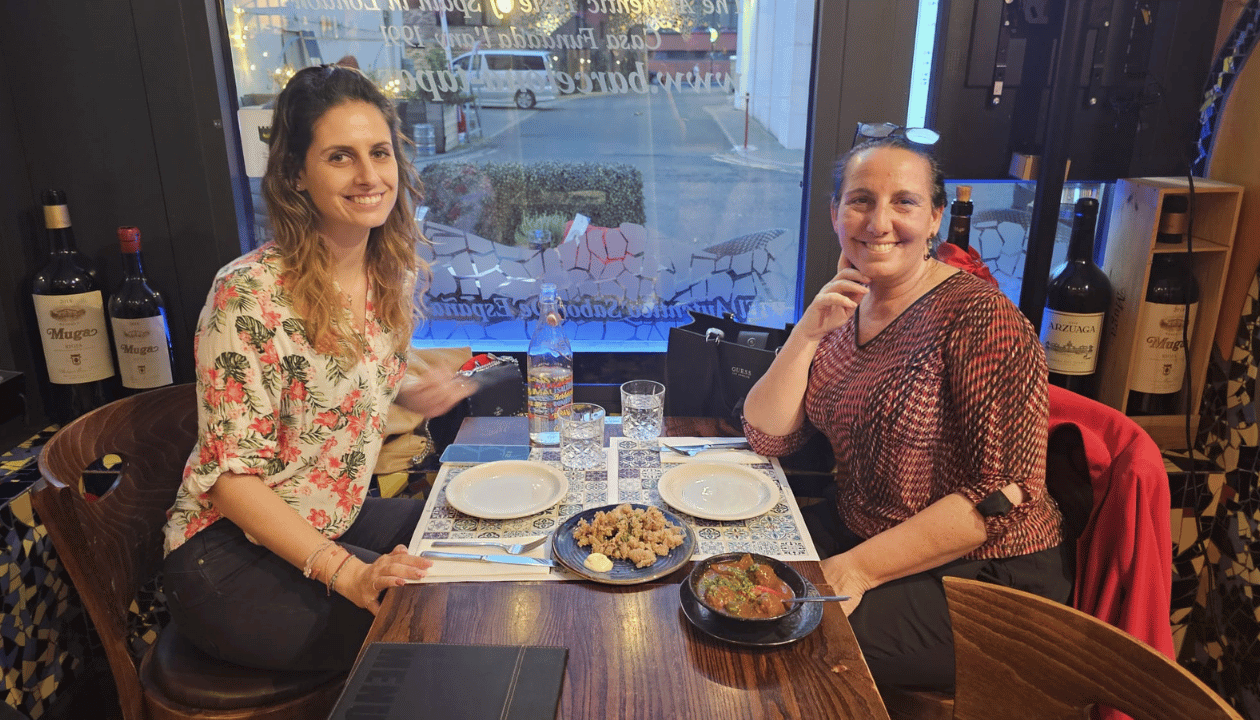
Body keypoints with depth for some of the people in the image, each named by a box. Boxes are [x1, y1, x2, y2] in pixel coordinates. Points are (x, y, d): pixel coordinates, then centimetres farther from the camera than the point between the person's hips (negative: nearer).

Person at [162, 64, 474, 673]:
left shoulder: (394, 274, -1)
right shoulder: (249, 296, -23)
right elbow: (232, 478, -21)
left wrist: (413, 391, -2)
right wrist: (347, 572, -29)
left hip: (340, 522, 7)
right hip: (232, 551, -7)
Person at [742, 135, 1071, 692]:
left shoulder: (978, 317, -18)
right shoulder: (843, 311, 3)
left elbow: (1004, 494, -21)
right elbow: (767, 438, -3)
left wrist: (859, 567, -23)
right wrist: (809, 331, -16)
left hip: (981, 576, -6)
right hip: (854, 535, 7)